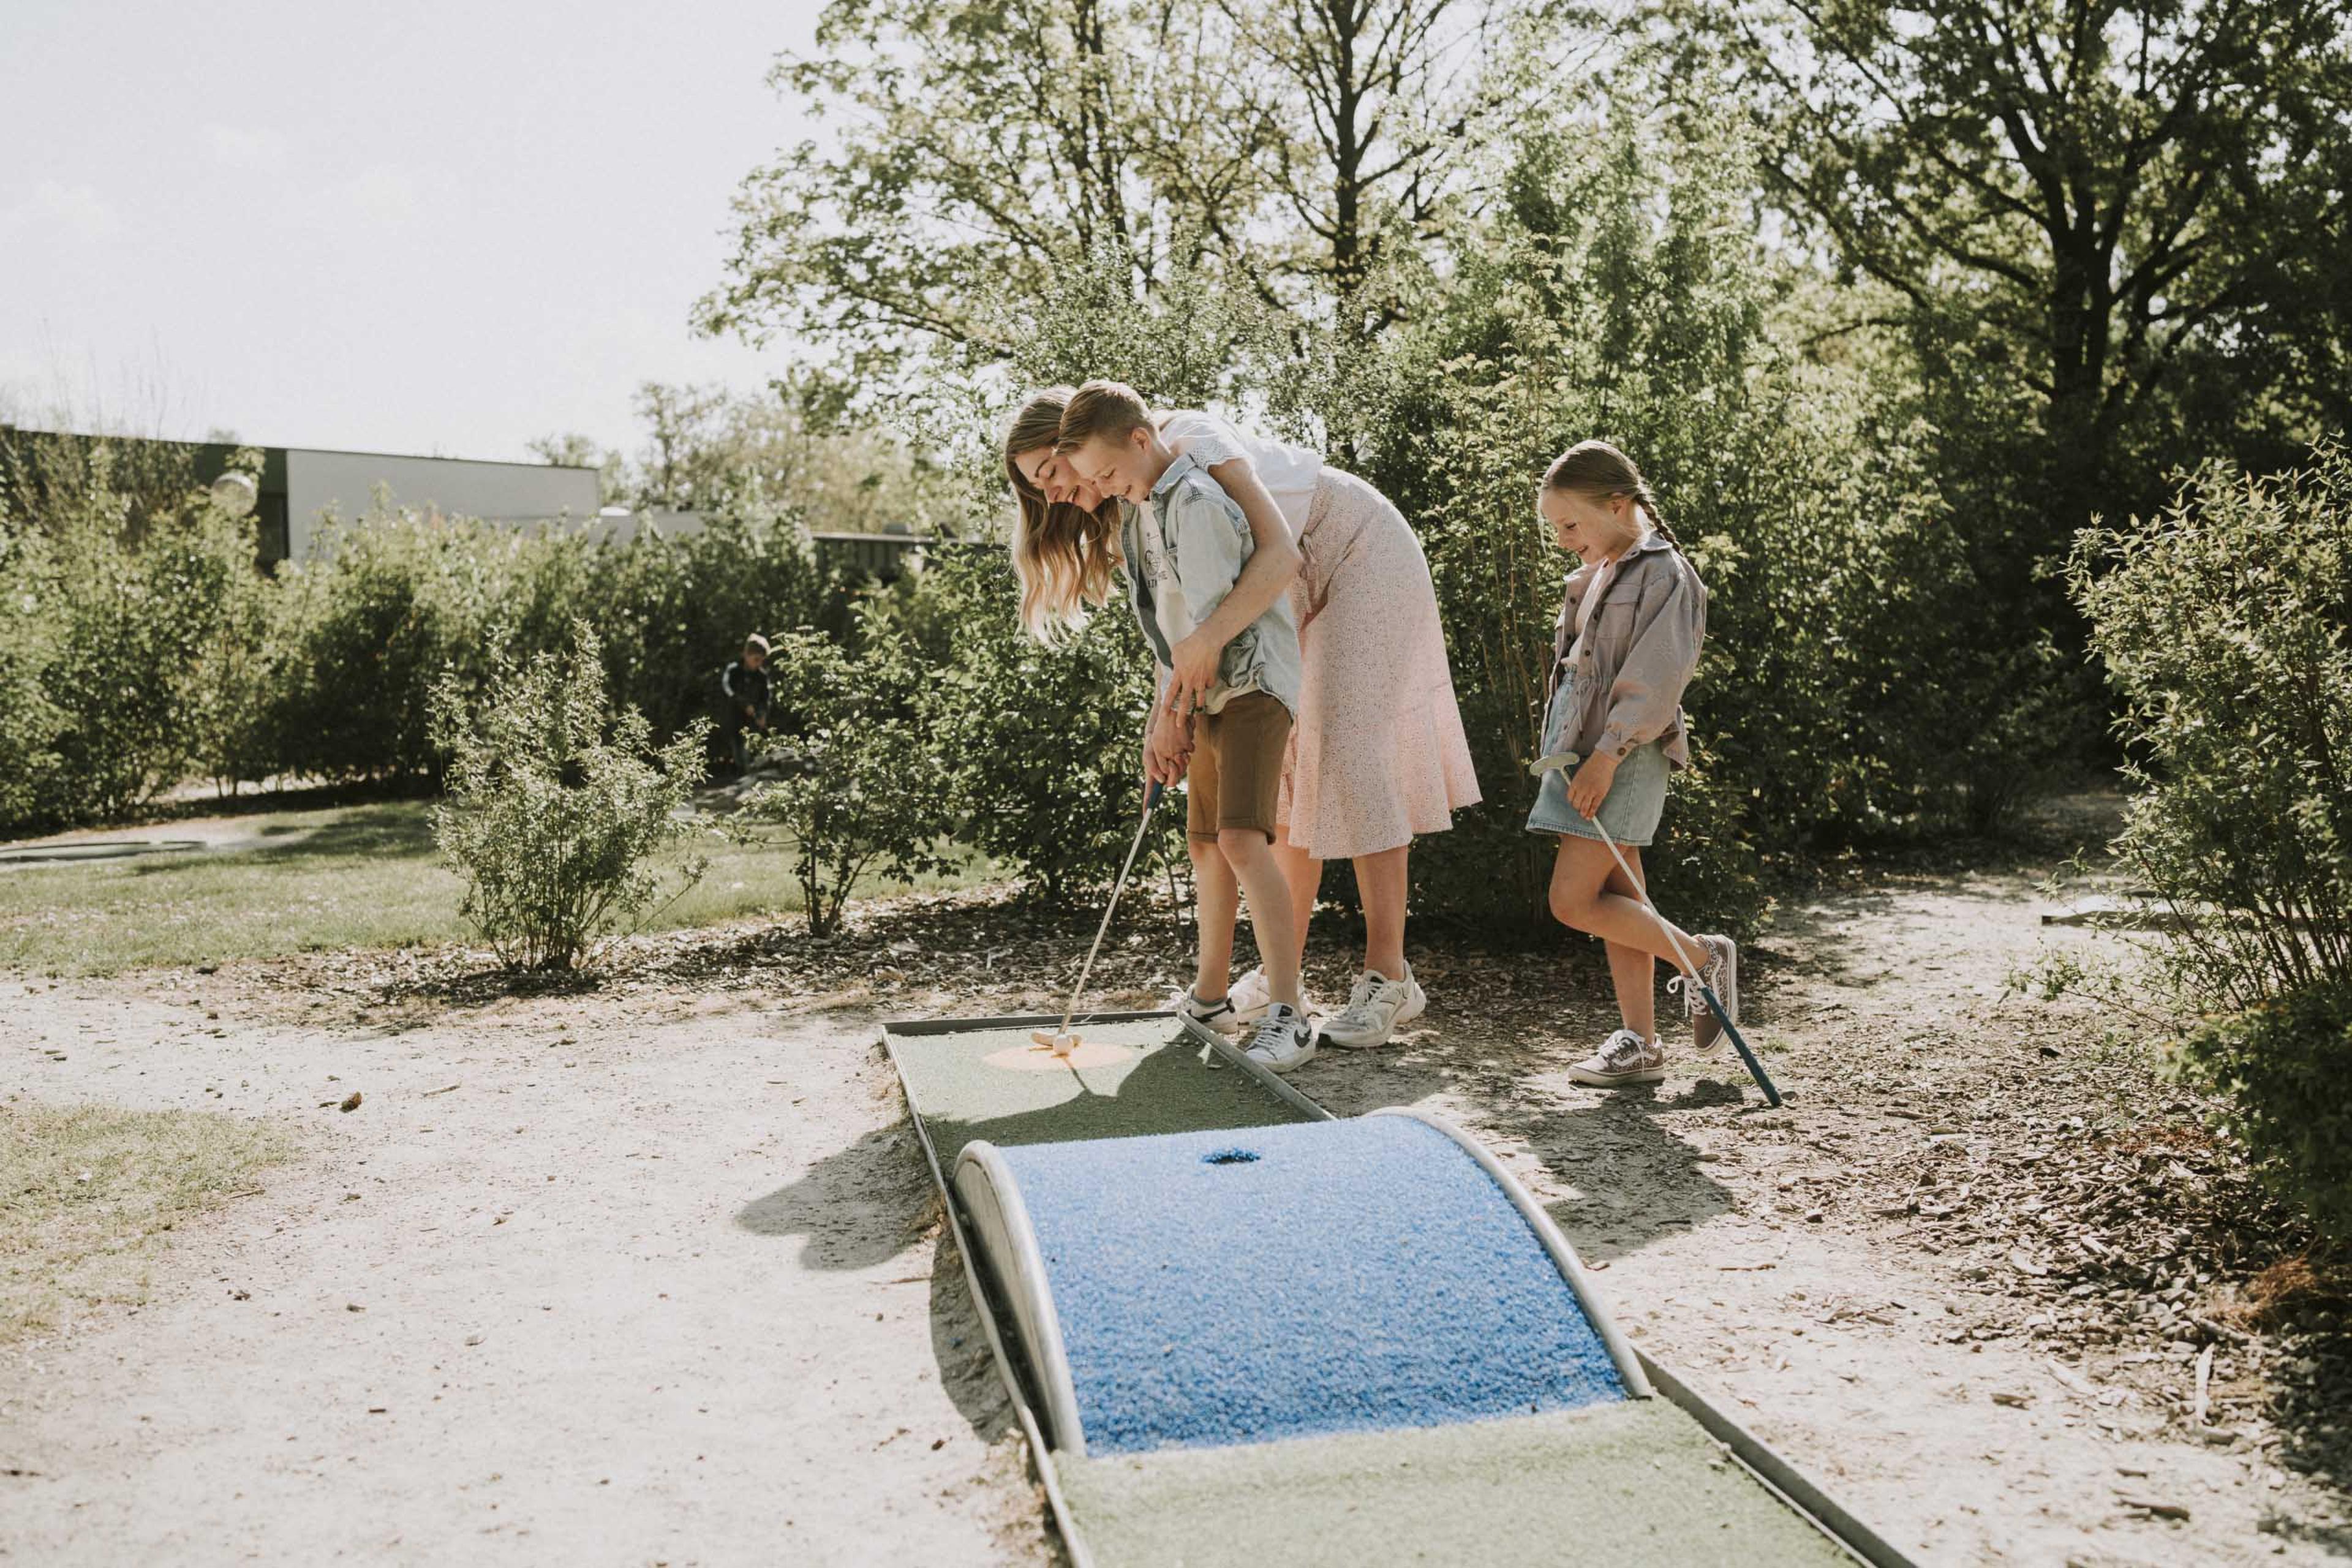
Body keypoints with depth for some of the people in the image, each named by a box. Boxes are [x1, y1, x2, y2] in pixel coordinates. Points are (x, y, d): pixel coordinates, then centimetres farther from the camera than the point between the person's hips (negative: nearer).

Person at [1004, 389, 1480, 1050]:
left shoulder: (1191, 443, -24)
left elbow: (1279, 552, -34)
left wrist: (1212, 635, -43)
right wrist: (1169, 708, -16)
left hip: (1365, 557, -8)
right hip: (1306, 589, 8)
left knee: (1351, 754, -15)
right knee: (1283, 764, 2)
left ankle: (1388, 979, -12)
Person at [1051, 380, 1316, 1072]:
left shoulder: (1196, 504, -18)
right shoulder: (1141, 506, 12)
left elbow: (1213, 625, -21)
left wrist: (1172, 717, -15)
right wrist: (1166, 717, 10)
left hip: (1252, 685, -10)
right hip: (1207, 696, 10)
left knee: (1242, 839, -21)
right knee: (1205, 842, 15)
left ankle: (1288, 1015, -20)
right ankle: (1209, 996, 29)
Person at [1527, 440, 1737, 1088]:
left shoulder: (1661, 572, -10)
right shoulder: (1597, 574, 17)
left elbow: (1655, 680, -18)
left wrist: (1606, 754, -21)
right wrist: (1573, 751, 16)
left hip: (1625, 756, -9)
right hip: (1584, 747, 9)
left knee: (1573, 901, -11)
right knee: (1618, 901, 9)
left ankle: (1703, 958, 6)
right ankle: (1639, 1042, 14)